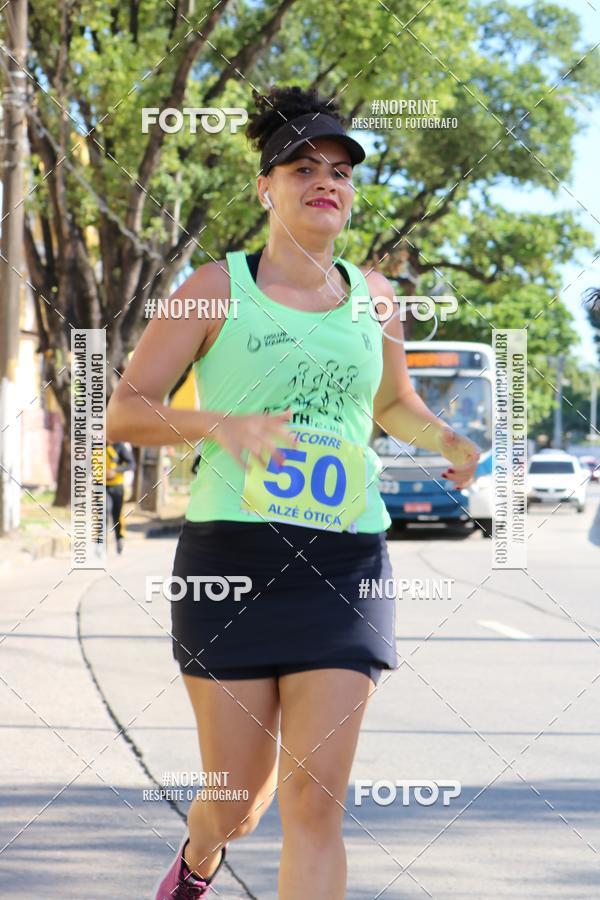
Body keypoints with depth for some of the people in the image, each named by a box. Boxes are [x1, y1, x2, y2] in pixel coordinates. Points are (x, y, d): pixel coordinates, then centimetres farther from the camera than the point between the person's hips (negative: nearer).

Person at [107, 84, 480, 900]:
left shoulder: (372, 296, 11)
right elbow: (124, 410, -1)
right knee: (241, 799, 6)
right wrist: (222, 425, -18)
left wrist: (447, 440, 6)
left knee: (315, 801, -7)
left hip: (346, 566, 2)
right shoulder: (219, 287, 0)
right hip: (232, 558, -2)